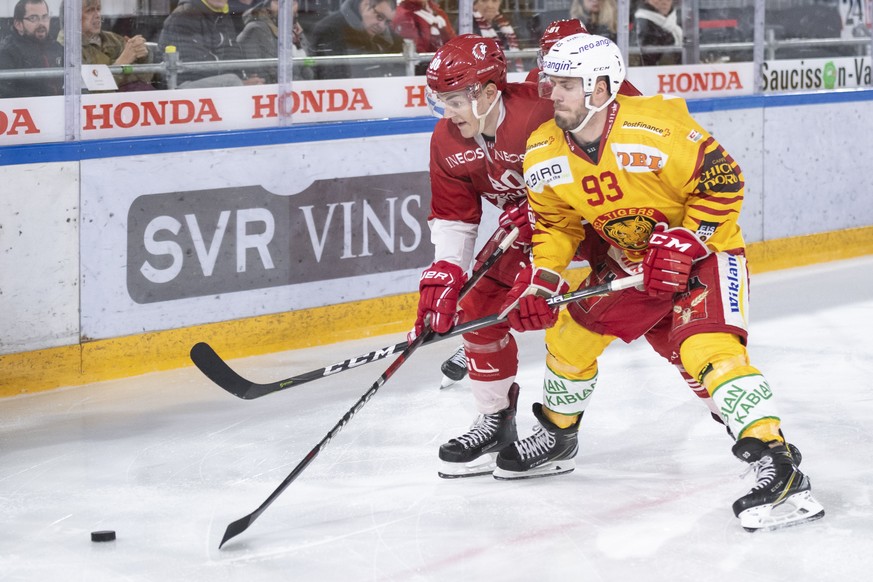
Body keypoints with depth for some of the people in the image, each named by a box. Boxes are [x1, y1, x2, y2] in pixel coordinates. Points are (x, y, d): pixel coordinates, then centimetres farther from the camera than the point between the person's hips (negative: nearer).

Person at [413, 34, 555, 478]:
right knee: (479, 305, -1)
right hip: (524, 219, 6)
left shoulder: (541, 112, -35)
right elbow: (452, 217, -3)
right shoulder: (448, 141, -10)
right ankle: (495, 421, 11)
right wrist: (444, 273, -17)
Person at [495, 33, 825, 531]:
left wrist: (682, 246, -25)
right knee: (570, 336, 11)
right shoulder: (545, 154, -8)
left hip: (704, 250, -8)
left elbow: (722, 181, -23)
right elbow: (556, 223, 5)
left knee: (708, 350, -28)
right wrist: (542, 279, -11)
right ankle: (558, 439, 37)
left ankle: (780, 469, -31)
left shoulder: (655, 128, -30)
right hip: (631, 263, 8)